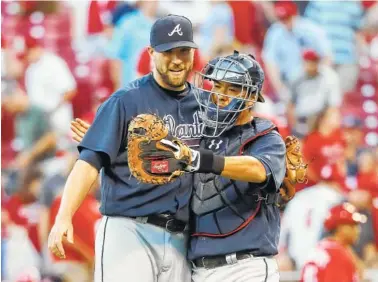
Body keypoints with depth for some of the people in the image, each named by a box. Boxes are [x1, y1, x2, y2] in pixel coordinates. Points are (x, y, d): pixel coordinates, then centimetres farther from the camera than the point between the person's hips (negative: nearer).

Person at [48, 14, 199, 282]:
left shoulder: (201, 105, 14)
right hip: (128, 230, -5)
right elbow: (90, 161, -8)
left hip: (179, 238, 5)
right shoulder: (127, 101, -2)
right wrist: (64, 217, -21)